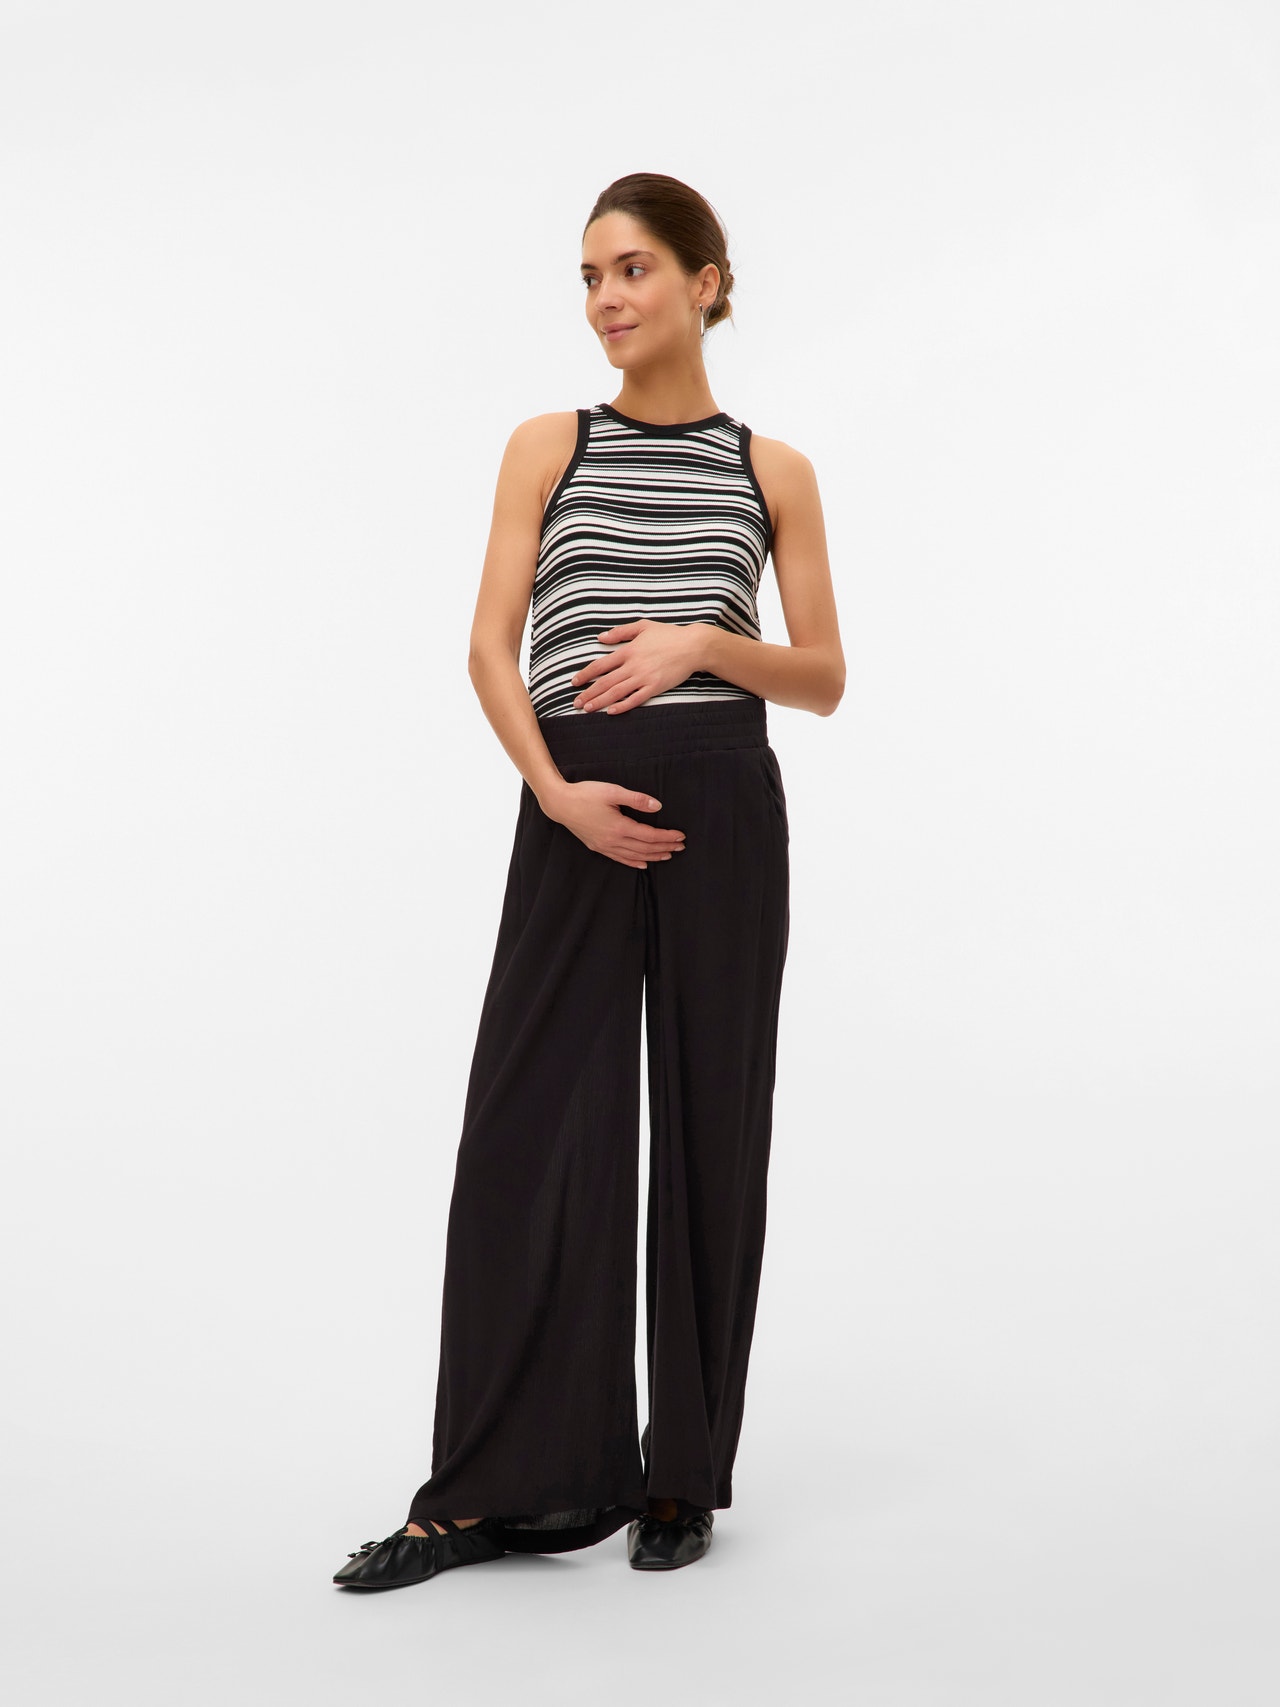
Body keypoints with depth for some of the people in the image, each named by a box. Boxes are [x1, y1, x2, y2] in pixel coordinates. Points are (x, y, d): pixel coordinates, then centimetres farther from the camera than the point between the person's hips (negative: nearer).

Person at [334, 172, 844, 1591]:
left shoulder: (772, 470, 8)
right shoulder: (547, 447, 8)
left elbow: (824, 680, 7)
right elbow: (491, 646, 0)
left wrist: (708, 639, -12)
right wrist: (554, 787, -15)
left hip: (721, 810, 0)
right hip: (576, 813, 0)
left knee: (705, 1130, 5)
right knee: (528, 1129, -2)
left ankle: (683, 1477, 18)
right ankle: (504, 1486, 8)